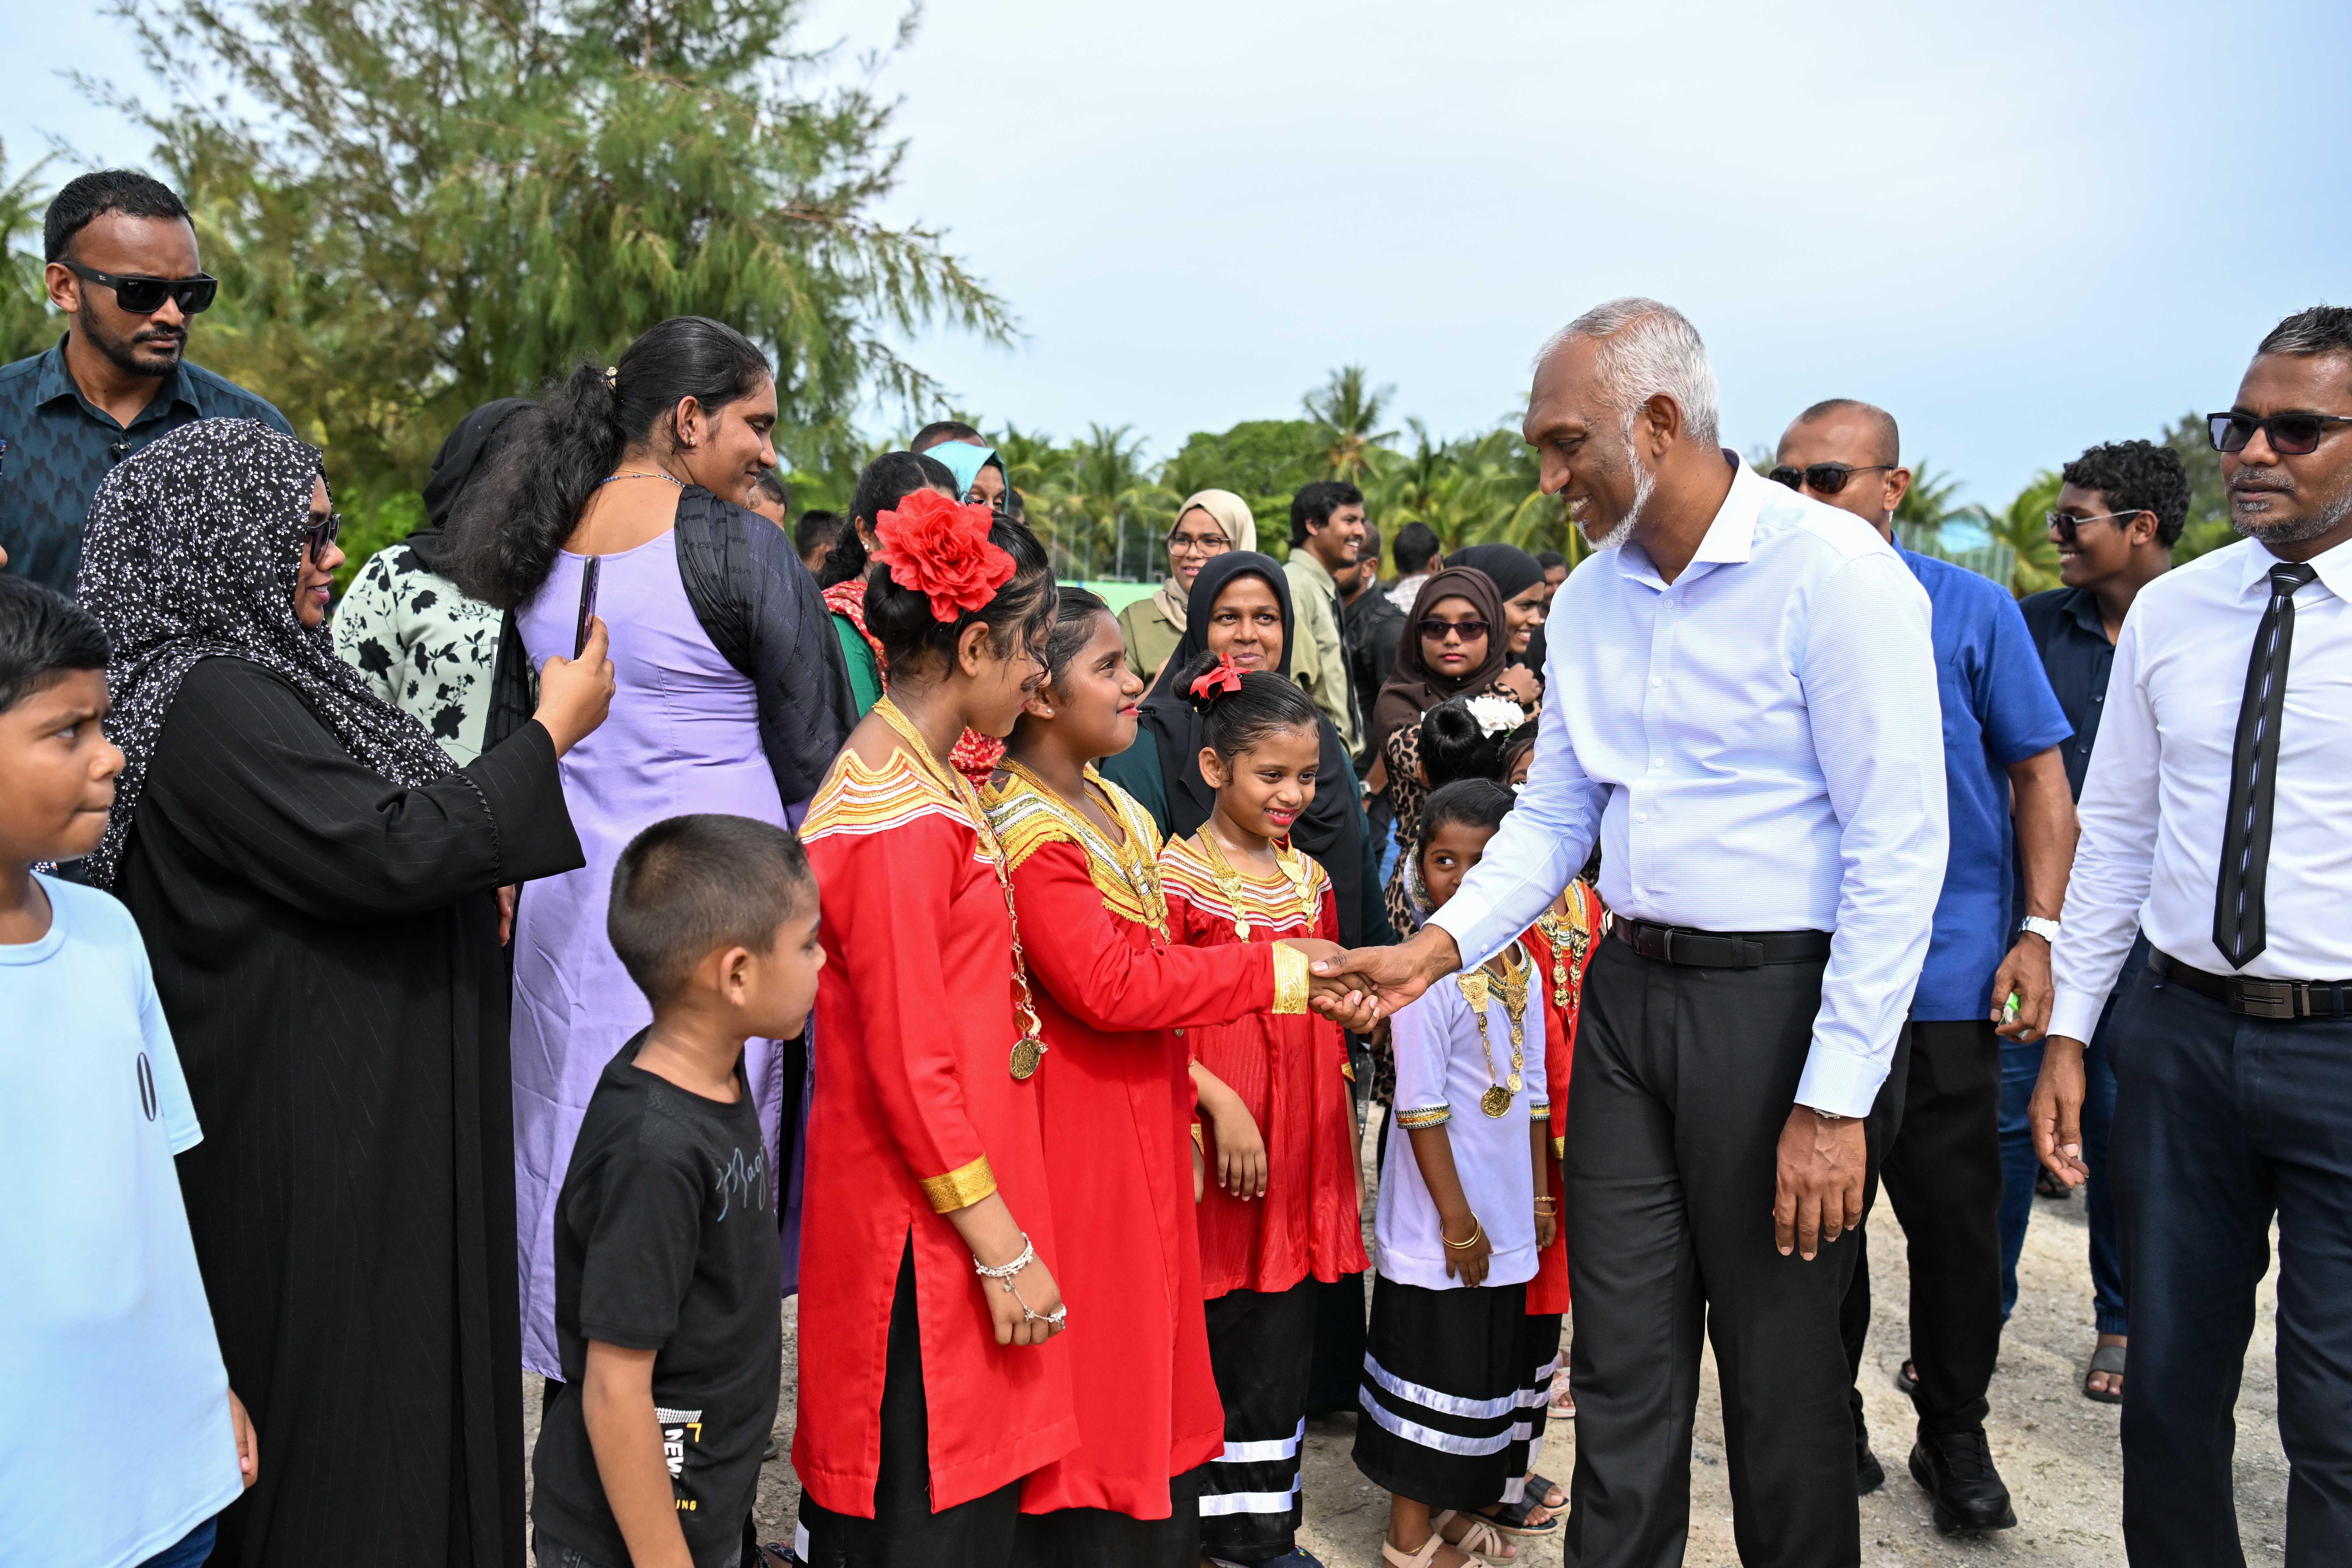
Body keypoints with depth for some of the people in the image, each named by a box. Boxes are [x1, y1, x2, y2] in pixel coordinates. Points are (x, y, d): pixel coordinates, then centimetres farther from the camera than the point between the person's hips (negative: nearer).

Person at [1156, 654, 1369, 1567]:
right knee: (1219, 1342, 2)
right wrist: (1221, 1103, -19)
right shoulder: (1176, 874, -9)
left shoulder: (1308, 877, 12)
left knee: (1287, 1343, 12)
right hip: (1219, 1134, -6)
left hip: (1303, 1141, 6)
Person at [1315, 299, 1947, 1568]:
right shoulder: (1590, 600, 9)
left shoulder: (1832, 569, -13)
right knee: (1620, 1354, 14)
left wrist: (1837, 1098, -17)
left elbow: (1898, 851, -15)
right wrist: (1445, 942, -2)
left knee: (1781, 1367, 9)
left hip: (1778, 996, -6)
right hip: (1627, 990, 6)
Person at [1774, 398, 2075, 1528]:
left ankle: (1955, 1435, 28)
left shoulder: (1972, 612, -1)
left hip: (1943, 977, -1)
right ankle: (1827, 1421, 30)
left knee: (1956, 1219, 9)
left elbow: (2039, 777, 3)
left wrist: (2038, 932, -6)